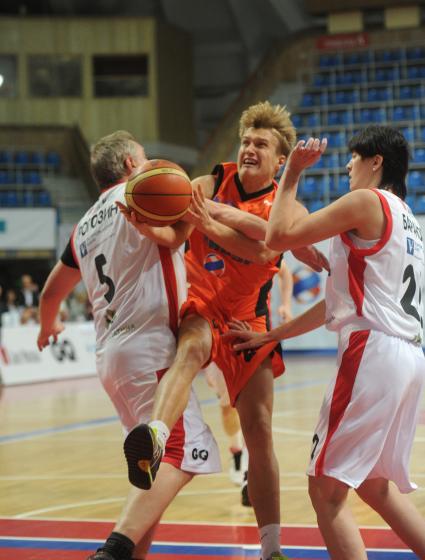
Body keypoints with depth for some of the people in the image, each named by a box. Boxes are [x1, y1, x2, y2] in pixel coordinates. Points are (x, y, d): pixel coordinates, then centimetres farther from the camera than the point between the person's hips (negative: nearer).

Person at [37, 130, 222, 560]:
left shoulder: (84, 226, 20)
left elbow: (52, 292, 33)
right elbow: (170, 236, -25)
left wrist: (48, 326, 50)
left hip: (109, 355, 9)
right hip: (150, 347, -9)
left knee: (155, 460, 19)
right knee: (180, 456, -16)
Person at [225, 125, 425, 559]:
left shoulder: (366, 202, -5)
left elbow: (278, 237, -8)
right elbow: (345, 300, 26)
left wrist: (292, 174, 6)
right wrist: (270, 337, 28)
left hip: (373, 353, -10)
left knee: (326, 489, -6)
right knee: (374, 484, 21)